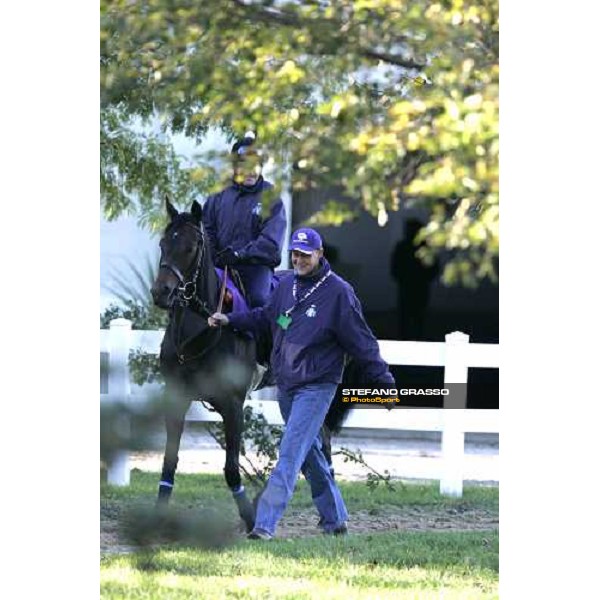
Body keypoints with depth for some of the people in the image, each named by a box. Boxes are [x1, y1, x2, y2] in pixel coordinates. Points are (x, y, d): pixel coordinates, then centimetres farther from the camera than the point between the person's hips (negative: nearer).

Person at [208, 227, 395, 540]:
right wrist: (230, 320, 12)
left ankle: (265, 523, -19)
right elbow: (264, 317, 23)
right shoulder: (286, 285, 6)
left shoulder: (338, 292, -11)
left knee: (290, 453, -14)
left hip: (315, 387, -7)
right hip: (285, 385, 7)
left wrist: (385, 382, -6)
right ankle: (334, 517, 29)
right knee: (309, 454, 16)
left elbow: (361, 342, -8)